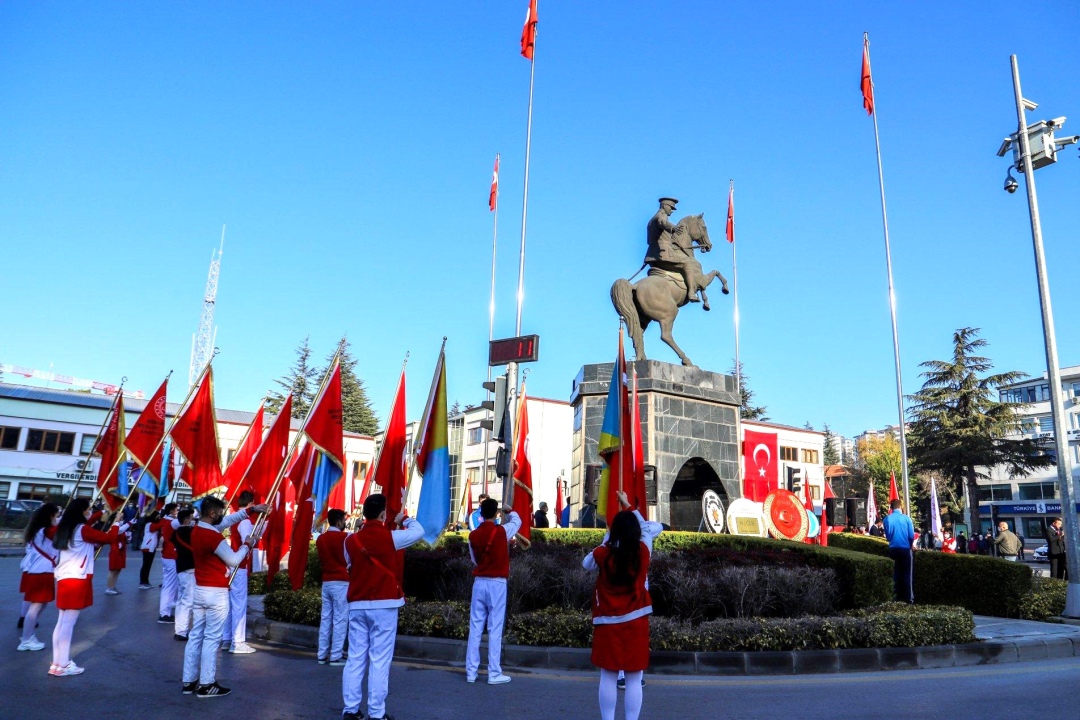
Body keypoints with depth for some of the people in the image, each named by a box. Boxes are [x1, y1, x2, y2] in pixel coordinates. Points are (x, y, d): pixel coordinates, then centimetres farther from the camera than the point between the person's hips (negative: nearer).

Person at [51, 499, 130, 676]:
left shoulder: (65, 528, 13)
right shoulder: (83, 530, -13)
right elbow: (108, 538, -11)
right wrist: (116, 524, 5)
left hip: (64, 578, 9)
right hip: (77, 580, -9)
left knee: (62, 622, 11)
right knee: (68, 623, -4)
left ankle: (57, 663, 16)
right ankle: (63, 665, 0)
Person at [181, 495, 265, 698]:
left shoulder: (196, 530, 6)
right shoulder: (213, 536, -22)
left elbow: (227, 521, 16)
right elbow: (233, 560, -13)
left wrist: (251, 510, 14)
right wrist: (247, 545, 3)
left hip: (199, 590, 9)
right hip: (216, 593, -9)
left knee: (195, 636, 12)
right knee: (212, 638, -1)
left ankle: (189, 682, 19)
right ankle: (206, 685, 5)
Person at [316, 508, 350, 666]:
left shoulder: (320, 538, 7)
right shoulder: (344, 537, -12)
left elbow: (321, 560, 14)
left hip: (326, 582, 6)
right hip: (341, 582, -6)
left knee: (325, 618, 11)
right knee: (340, 619, -1)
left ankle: (322, 654, 15)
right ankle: (335, 656, 0)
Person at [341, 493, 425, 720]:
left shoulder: (351, 540, 2)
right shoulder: (390, 537, -10)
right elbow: (418, 531, 4)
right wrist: (404, 519, 21)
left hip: (357, 605, 4)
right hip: (384, 605, -4)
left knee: (355, 658, 10)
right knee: (379, 660, 0)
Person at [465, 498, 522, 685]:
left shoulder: (473, 535, 2)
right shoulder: (502, 531, -9)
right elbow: (517, 521, 12)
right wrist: (509, 511, 30)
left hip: (479, 582, 4)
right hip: (497, 584, -4)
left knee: (475, 628, 7)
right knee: (495, 629, 0)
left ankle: (471, 672, 12)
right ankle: (494, 674, 3)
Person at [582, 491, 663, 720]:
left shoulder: (602, 554, -10)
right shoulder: (643, 551, -8)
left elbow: (586, 564, 13)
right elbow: (647, 527, 12)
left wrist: (604, 544, 15)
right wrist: (629, 507, 22)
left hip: (608, 623, 0)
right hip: (636, 622, 0)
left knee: (608, 677, 9)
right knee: (634, 679, 7)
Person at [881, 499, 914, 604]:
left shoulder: (887, 519, -3)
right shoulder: (906, 518, -8)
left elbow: (887, 536, 4)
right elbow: (912, 536, -5)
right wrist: (910, 545, 14)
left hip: (893, 549, 2)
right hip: (905, 549, -2)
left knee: (895, 574, 12)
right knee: (907, 574, 6)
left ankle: (897, 598, 14)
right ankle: (908, 598, 6)